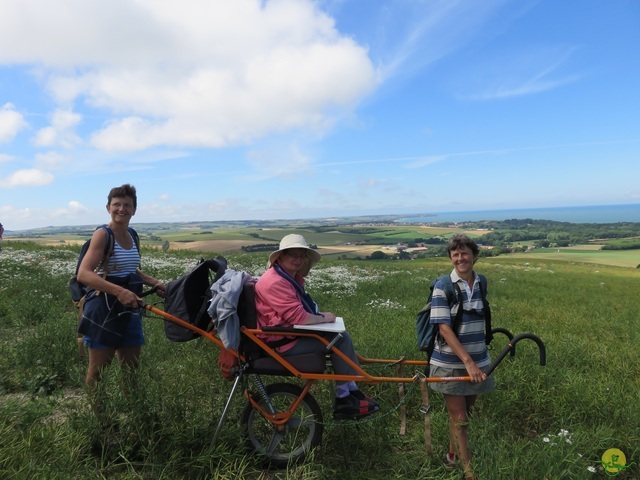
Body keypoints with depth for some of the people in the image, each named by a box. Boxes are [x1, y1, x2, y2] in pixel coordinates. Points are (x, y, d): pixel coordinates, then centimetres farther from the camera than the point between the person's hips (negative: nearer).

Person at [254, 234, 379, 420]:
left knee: (341, 335, 7)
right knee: (340, 339, -13)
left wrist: (320, 314, 3)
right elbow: (298, 317, -28)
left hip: (291, 332, 11)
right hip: (283, 342, -11)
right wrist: (324, 318, -11)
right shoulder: (275, 282, -23)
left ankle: (351, 393, 11)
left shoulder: (291, 277, 11)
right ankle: (344, 400, -1)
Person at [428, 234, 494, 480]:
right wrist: (467, 361, -25)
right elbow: (444, 329, -19)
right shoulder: (443, 286, -15)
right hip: (451, 363, -5)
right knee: (459, 419, 2)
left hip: (477, 361, 5)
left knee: (464, 414, 19)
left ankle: (452, 455, 39)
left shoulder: (481, 284, 1)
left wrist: (476, 360, 16)